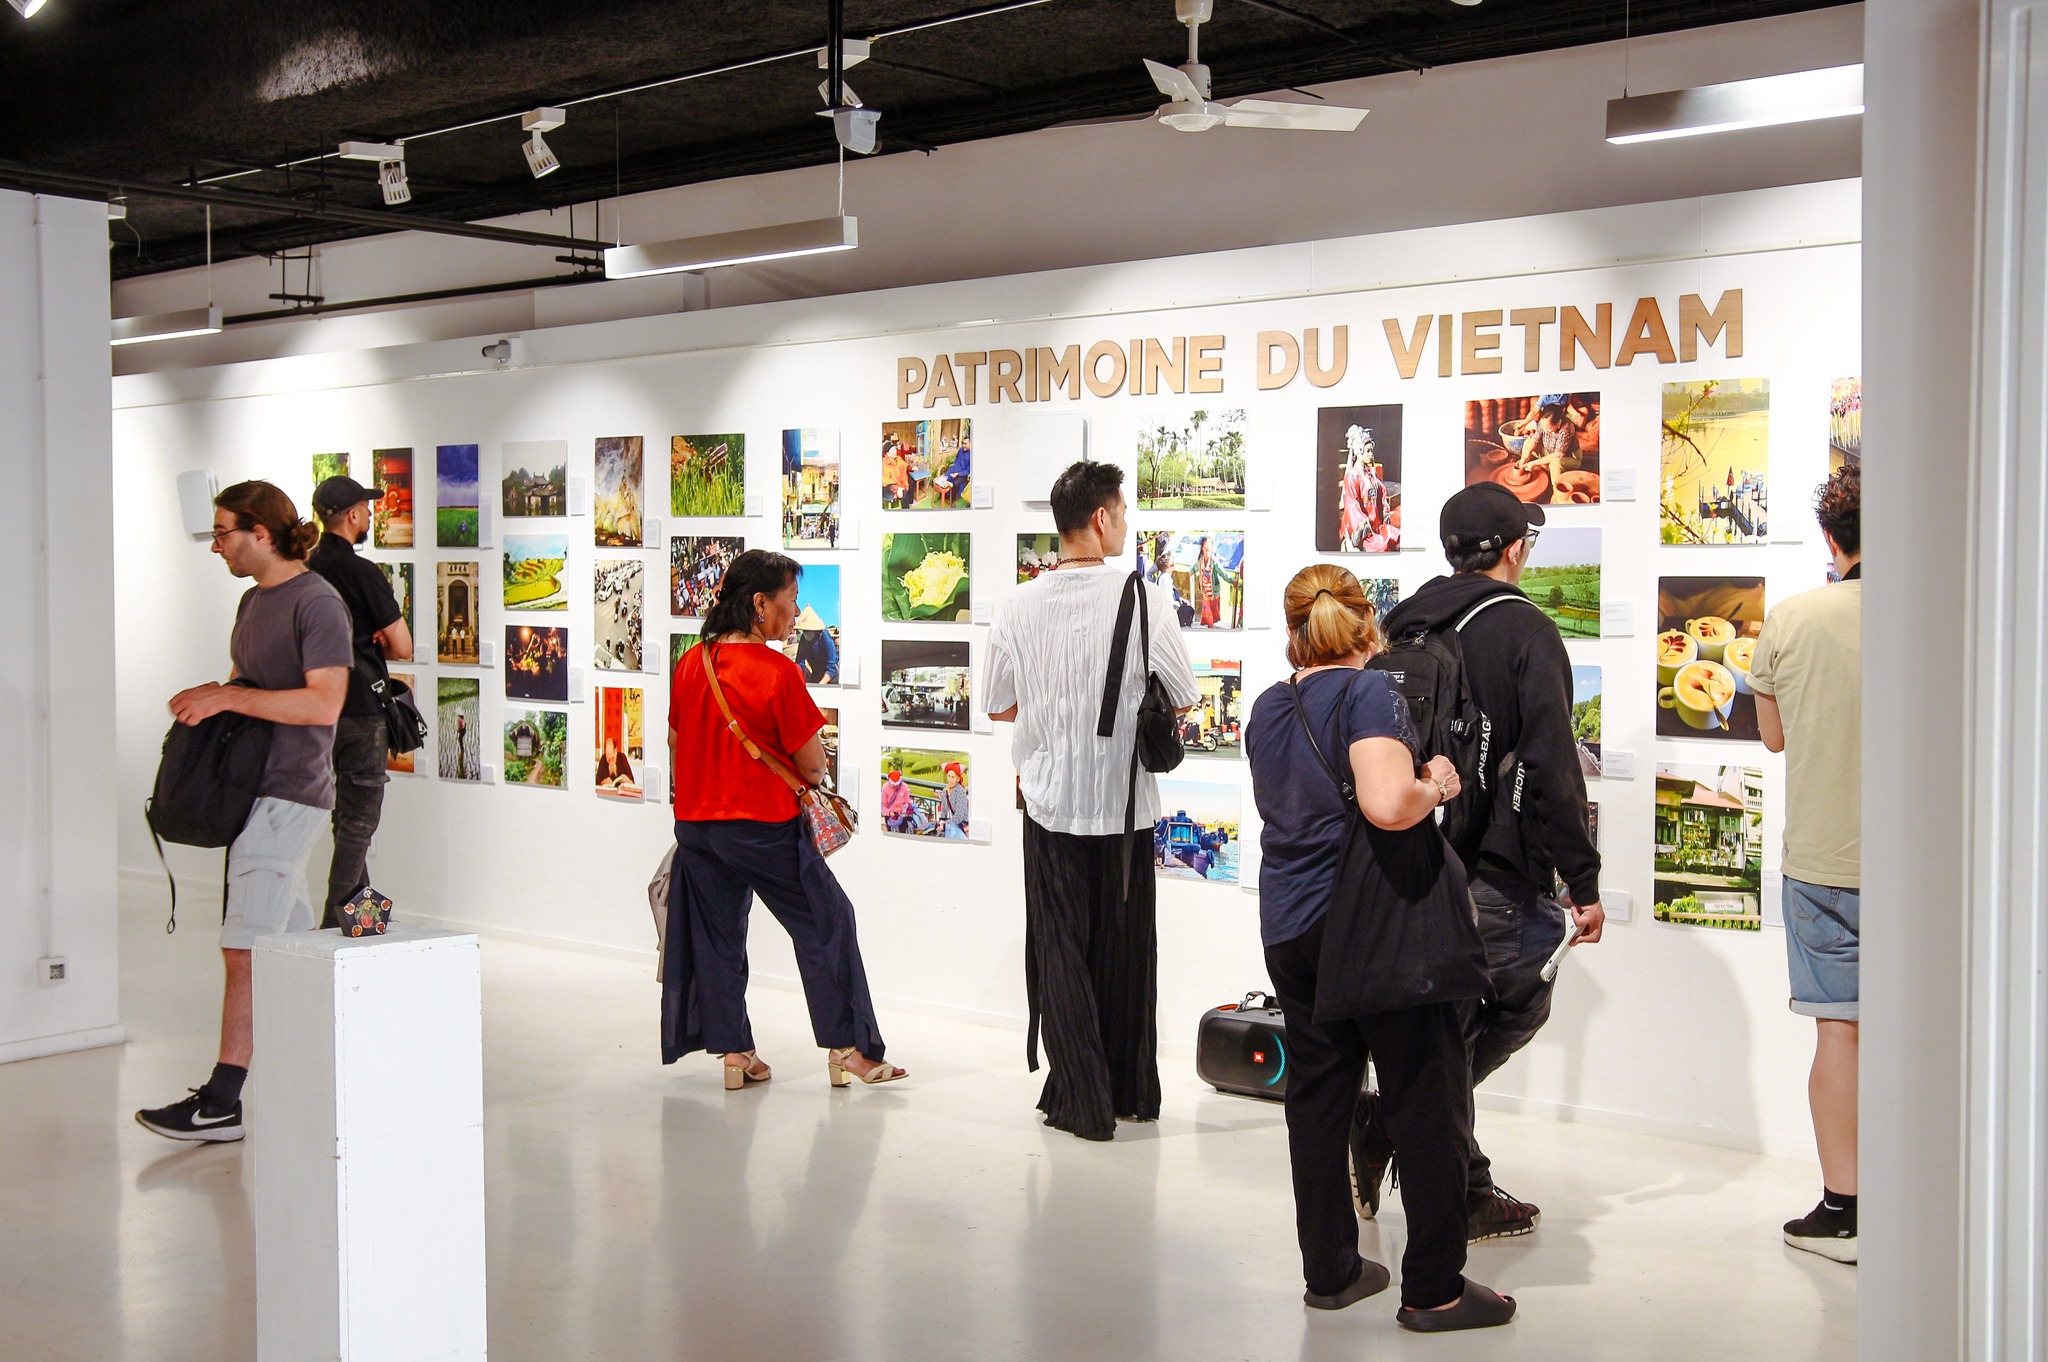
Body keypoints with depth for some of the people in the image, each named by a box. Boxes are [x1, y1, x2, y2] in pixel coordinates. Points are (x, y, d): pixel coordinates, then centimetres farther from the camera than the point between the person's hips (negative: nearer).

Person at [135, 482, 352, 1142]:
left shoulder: (317, 603, -13)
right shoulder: (254, 599, 16)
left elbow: (324, 702, -22)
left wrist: (228, 698, -20)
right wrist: (205, 695, 5)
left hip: (288, 794, -10)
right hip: (255, 789, 10)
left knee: (246, 949, -9)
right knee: (293, 937, 14)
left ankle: (222, 1103, -7)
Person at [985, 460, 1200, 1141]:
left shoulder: (1020, 605, -6)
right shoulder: (1142, 599, -11)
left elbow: (999, 707, 6)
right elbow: (1183, 699, -1)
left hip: (1049, 803, 0)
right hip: (1123, 803, 0)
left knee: (1060, 950, 9)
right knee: (1125, 950, 13)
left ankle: (1082, 1100, 8)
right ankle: (1133, 1091, 25)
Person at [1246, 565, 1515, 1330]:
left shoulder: (1268, 709, 9)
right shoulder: (1369, 693, -14)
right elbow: (1389, 805, -29)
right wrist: (1438, 785, -9)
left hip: (1289, 928, 7)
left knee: (1317, 1096, 13)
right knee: (1427, 1106, 4)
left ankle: (1329, 1272, 22)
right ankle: (1433, 1289, 9)